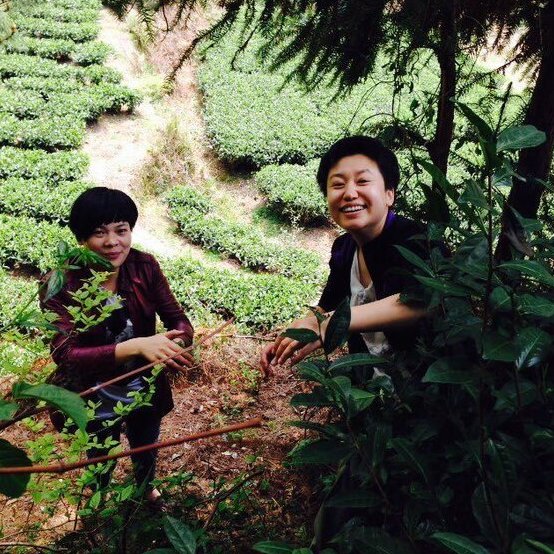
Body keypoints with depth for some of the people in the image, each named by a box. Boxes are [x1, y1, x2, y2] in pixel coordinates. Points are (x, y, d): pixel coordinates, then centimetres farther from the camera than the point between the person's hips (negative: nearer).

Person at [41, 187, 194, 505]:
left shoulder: (145, 266, -18)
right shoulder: (61, 285, -27)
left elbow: (179, 320, -14)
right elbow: (65, 355, -34)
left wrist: (176, 342, -39)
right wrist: (136, 346, -48)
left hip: (146, 393, 3)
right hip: (96, 403, -3)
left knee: (146, 453, 32)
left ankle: (146, 489, 67)